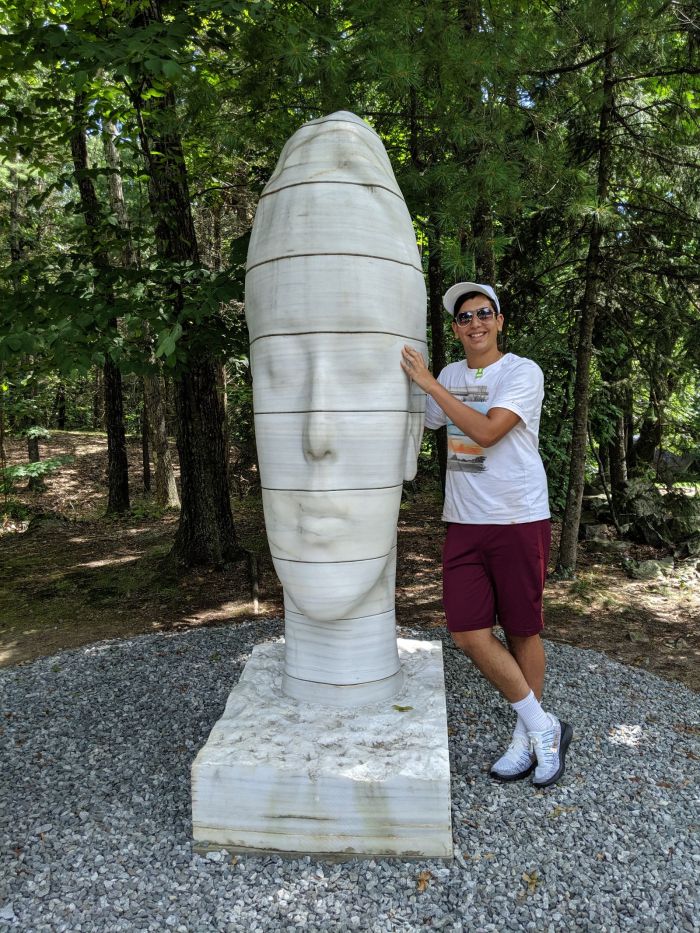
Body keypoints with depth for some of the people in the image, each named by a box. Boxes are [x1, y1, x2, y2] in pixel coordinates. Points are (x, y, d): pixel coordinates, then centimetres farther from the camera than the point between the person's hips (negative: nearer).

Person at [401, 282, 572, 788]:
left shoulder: (523, 372, -7)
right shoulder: (449, 376, 12)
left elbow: (487, 430, -22)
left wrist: (428, 382, -19)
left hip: (519, 521, -5)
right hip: (464, 523, 5)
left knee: (522, 631, 7)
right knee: (469, 632, -1)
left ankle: (528, 736, 28)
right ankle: (542, 728, 18)